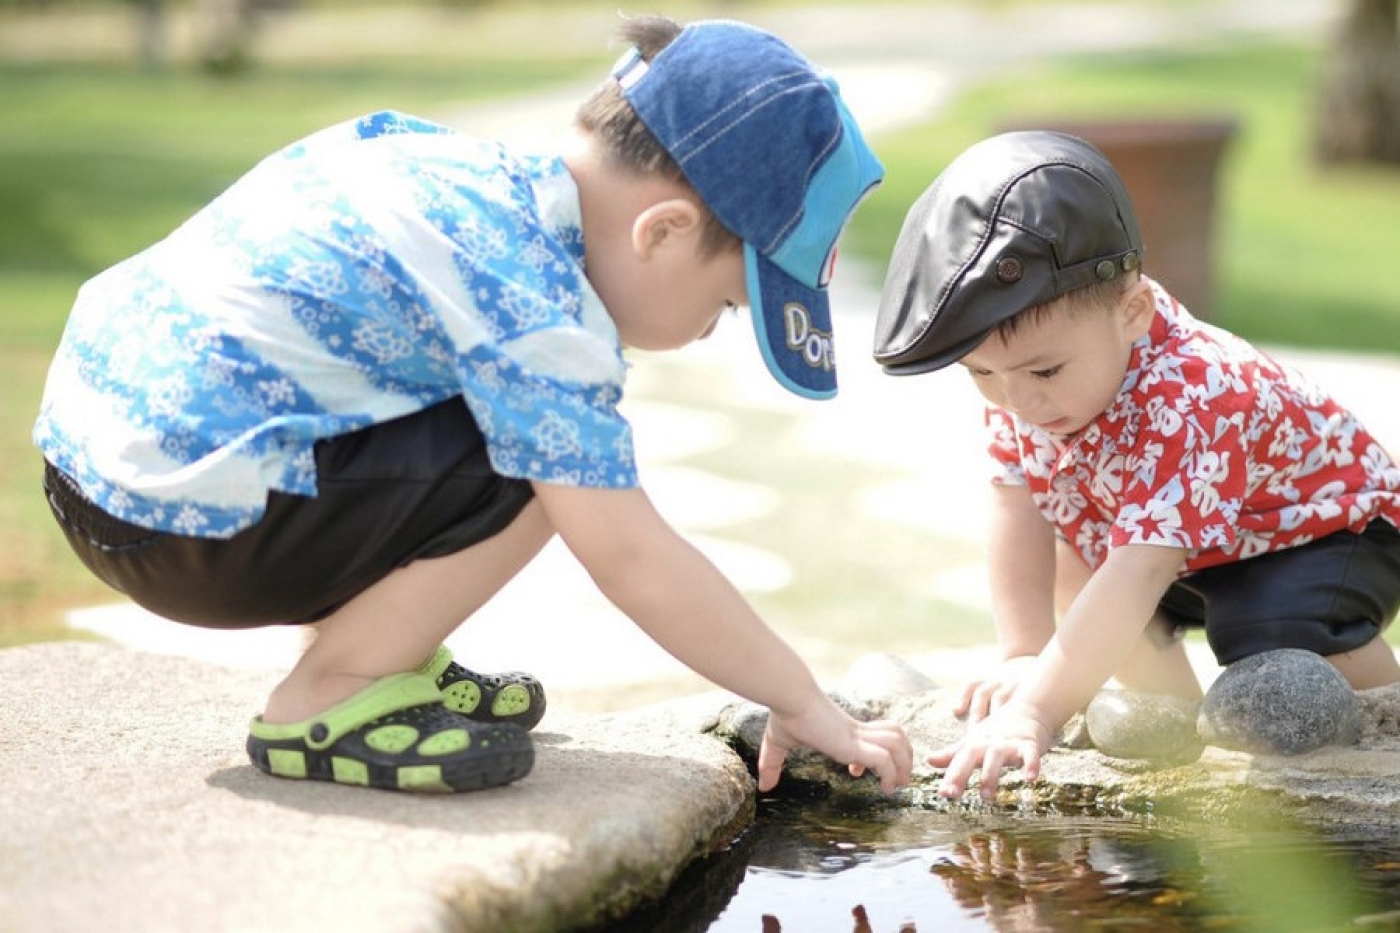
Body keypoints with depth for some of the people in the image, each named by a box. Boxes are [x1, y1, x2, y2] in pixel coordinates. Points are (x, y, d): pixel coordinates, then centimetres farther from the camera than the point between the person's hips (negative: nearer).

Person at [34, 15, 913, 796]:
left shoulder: (486, 170, 8)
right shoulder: (535, 309, -19)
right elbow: (632, 558, -19)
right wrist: (805, 704, -9)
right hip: (186, 521, -10)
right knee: (539, 466, -16)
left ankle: (381, 656, 17)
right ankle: (326, 703, -6)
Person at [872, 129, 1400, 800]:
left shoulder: (1185, 405, -42)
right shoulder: (1021, 369, -18)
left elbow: (1138, 577, -49)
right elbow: (1015, 509, -15)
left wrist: (1037, 709, -54)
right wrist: (1025, 659, -23)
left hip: (1327, 525, -8)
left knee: (1278, 649, -32)